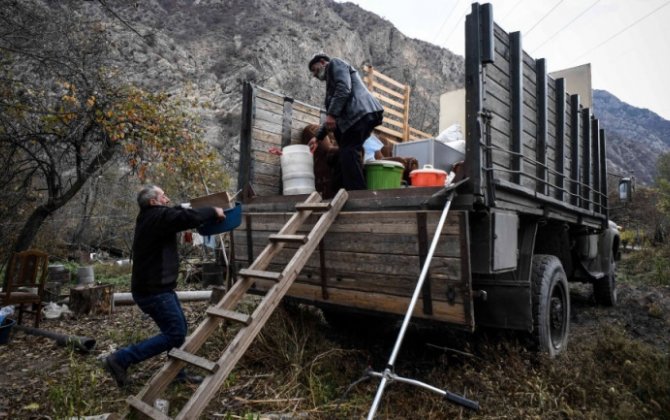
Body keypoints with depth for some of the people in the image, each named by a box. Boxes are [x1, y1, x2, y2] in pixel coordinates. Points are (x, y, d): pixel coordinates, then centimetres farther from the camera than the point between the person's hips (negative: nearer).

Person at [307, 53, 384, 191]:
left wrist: (331, 114, -17)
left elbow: (344, 88, -10)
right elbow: (335, 115, 35)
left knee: (348, 153, -17)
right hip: (357, 115, 9)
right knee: (348, 155, 4)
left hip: (360, 113, -9)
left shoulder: (335, 63, 13)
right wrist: (318, 137, 31)